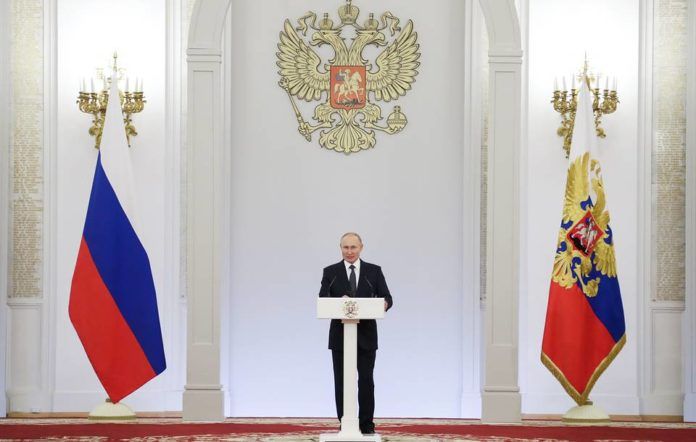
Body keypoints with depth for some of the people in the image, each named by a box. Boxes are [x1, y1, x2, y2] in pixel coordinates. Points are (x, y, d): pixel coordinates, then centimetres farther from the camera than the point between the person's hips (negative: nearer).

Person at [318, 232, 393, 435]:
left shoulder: (374, 271, 5)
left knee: (366, 381, 1)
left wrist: (384, 304, -25)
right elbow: (322, 300, -6)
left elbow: (386, 298, -1)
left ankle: (367, 425, 9)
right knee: (341, 382, 4)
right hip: (340, 336, 0)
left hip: (366, 336, 0)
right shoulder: (330, 272, 4)